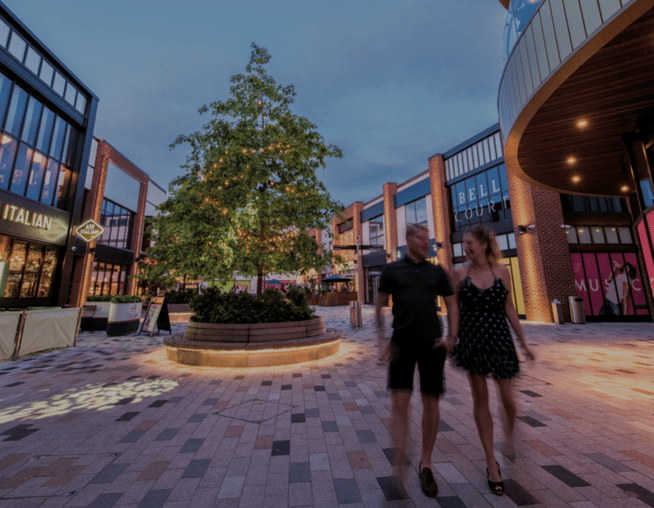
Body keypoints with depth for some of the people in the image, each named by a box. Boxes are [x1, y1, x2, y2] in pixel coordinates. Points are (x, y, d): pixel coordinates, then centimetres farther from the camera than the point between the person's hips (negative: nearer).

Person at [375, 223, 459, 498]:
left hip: (431, 342, 2)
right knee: (399, 400, -8)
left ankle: (426, 464, 28)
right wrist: (382, 340, -5)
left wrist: (451, 337, -1)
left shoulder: (437, 271, 8)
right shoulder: (392, 270, 2)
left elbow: (452, 304, 12)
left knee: (431, 402, 7)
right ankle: (400, 457, 14)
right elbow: (379, 306, 3)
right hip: (402, 342, -1)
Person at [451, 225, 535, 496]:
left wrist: (523, 341, 6)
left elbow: (509, 308, 6)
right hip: (472, 339, -1)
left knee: (507, 398, 5)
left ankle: (509, 436, 41)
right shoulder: (460, 273, -3)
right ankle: (491, 462, 26)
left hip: (499, 337, 1)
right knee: (480, 399, 7)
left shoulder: (501, 271, 0)